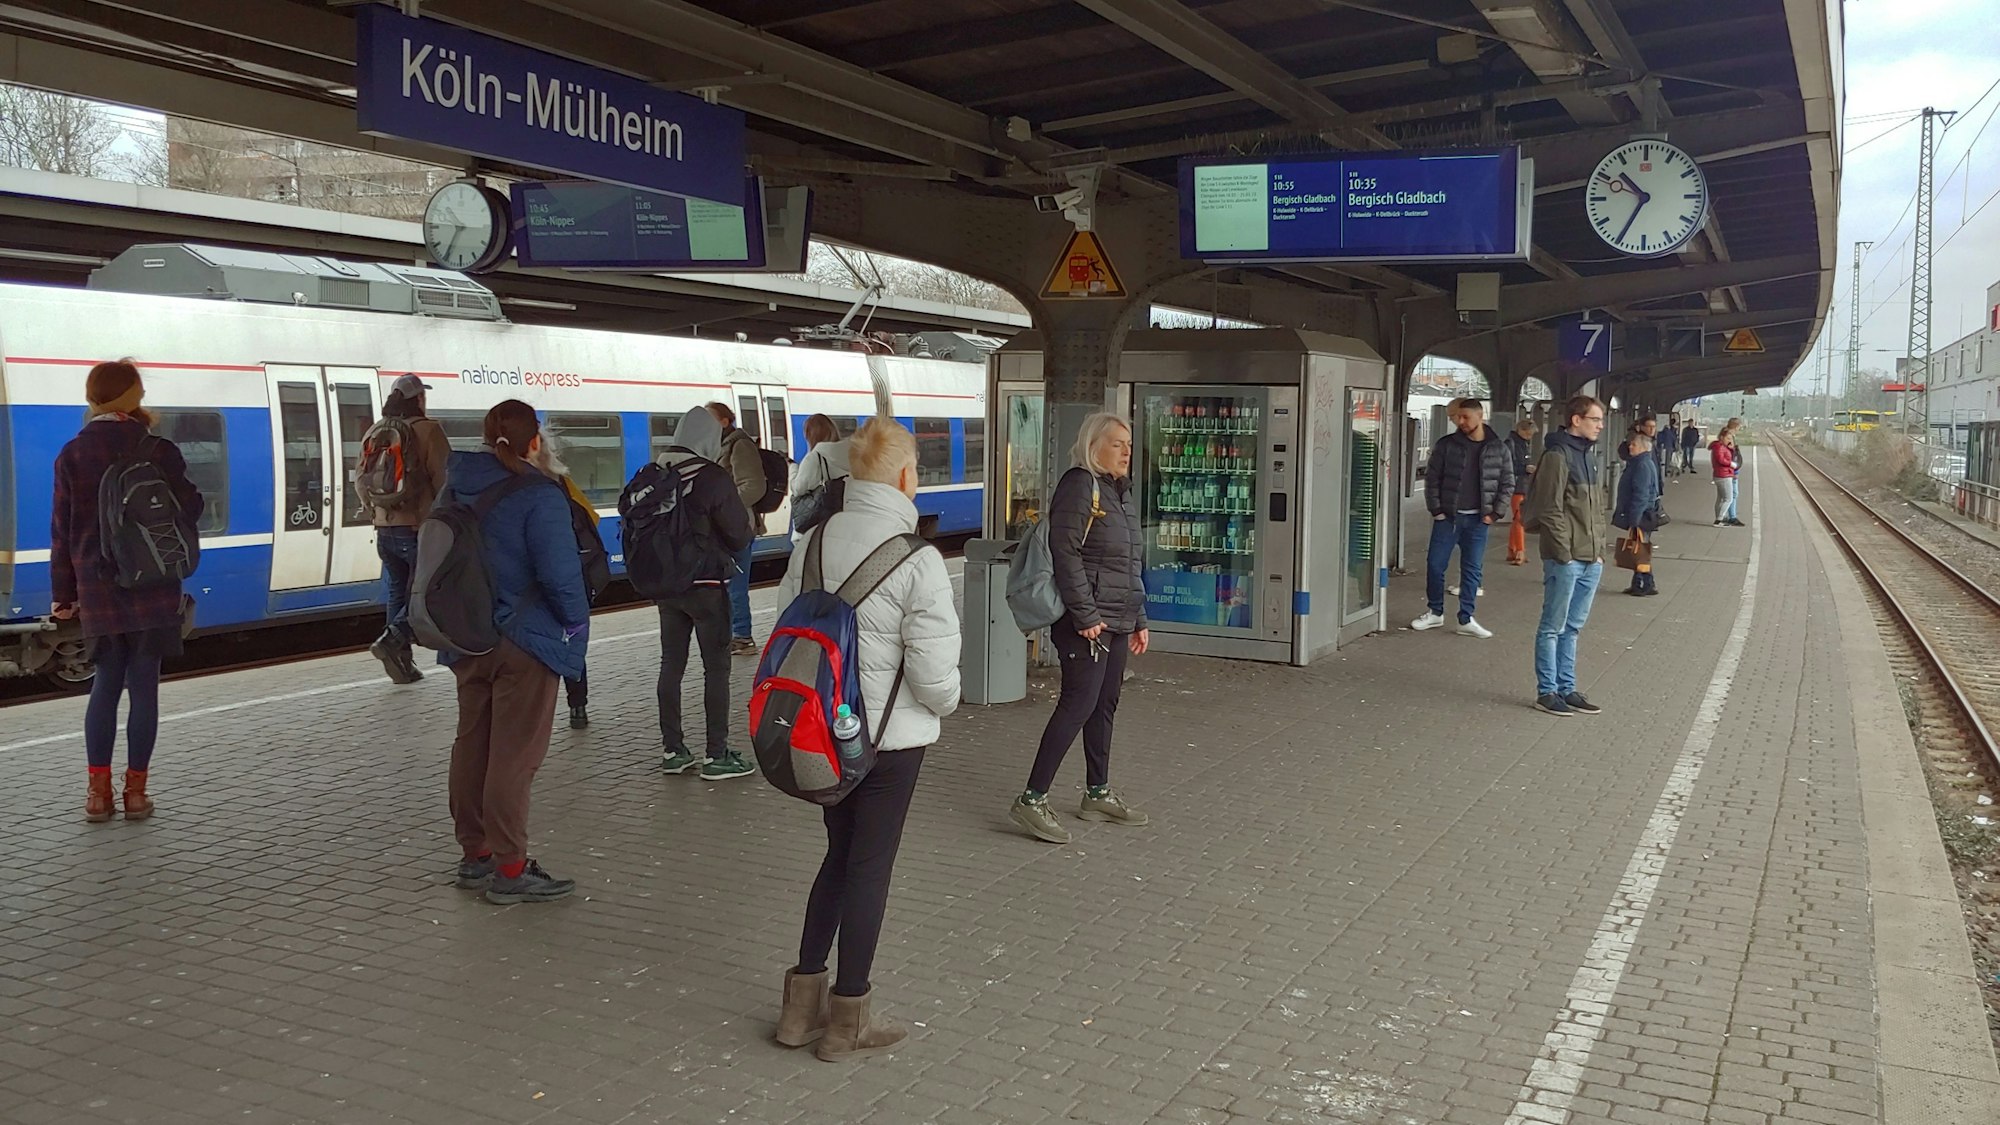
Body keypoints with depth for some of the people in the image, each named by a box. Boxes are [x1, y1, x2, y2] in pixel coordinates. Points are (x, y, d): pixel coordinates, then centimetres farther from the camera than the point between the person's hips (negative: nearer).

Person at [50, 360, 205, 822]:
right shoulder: (159, 451, -5)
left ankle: (98, 790, 10)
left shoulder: (72, 455, 1)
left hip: (98, 591, 2)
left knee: (106, 684, 12)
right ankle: (135, 790, 6)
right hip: (153, 591, -2)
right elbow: (189, 510, 2)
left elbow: (62, 529, 3)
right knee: (143, 685, 3)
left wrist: (63, 594, 9)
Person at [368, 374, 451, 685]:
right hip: (418, 528, -6)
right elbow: (442, 479, -11)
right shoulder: (428, 430, -8)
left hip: (385, 529, 6)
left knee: (398, 593, 13)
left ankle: (404, 664, 14)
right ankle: (392, 640, -18)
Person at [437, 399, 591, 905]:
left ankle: (475, 854, 27)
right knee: (514, 755, -2)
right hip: (525, 641, -7)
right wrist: (576, 621, -5)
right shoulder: (537, 495, -17)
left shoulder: (455, 490, 5)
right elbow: (560, 574, -21)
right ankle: (509, 870, 3)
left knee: (471, 745, 16)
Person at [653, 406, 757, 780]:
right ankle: (716, 755, 3)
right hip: (706, 585, -6)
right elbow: (740, 536, -12)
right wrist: (728, 553, 9)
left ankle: (672, 750, 19)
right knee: (716, 666, 2)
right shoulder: (713, 477, -16)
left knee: (671, 663, 12)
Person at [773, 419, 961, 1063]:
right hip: (891, 735, -6)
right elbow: (935, 672, -19)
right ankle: (847, 1021, 19)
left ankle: (803, 1001, 26)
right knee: (870, 866, 7)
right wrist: (943, 702, 4)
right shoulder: (917, 560, -20)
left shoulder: (815, 541, -3)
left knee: (840, 854, 21)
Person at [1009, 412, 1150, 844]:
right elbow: (1066, 554, -19)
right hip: (1088, 621, -9)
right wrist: (1085, 615, -21)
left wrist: (1139, 619, 21)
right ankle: (1032, 800, -8)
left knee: (1105, 705, 14)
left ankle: (1098, 794, 25)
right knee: (1078, 704, -12)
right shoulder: (1080, 485, -11)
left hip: (1117, 620, 10)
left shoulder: (1121, 491, 18)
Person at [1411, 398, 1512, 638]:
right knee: (1436, 565, 2)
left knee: (1472, 570, 5)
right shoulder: (1447, 445, -2)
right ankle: (1435, 613, 19)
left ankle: (1466, 619, 13)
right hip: (1447, 516, 0)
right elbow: (1432, 478, 0)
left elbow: (1507, 483, 5)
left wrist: (1495, 512, -4)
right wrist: (1436, 509, -6)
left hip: (1477, 519, 0)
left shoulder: (1499, 450, 1)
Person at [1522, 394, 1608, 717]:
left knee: (1573, 628, 14)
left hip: (1590, 561, 9)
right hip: (1565, 559, -9)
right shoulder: (1557, 456, -11)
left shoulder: (1586, 457, 16)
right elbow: (1550, 511, -16)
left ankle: (1567, 689, 21)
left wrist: (1599, 551, 13)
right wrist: (1564, 553, -17)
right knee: (1553, 627, 1)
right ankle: (1547, 691, 8)